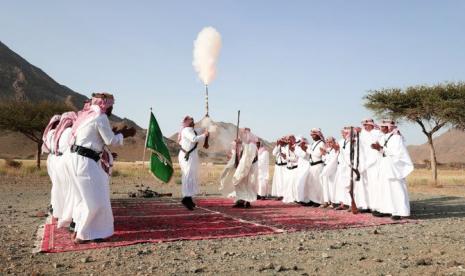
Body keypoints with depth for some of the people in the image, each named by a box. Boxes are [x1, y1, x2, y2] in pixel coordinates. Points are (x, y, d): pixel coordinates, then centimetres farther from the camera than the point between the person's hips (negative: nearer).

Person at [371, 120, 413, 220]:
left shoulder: (396, 137, -12)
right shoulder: (384, 137, 11)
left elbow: (396, 152, -20)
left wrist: (381, 148, -19)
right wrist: (378, 148, -3)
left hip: (394, 166, -9)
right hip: (385, 165, 9)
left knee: (395, 188, -5)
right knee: (384, 187, 10)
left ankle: (399, 212, 0)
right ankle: (385, 209, 17)